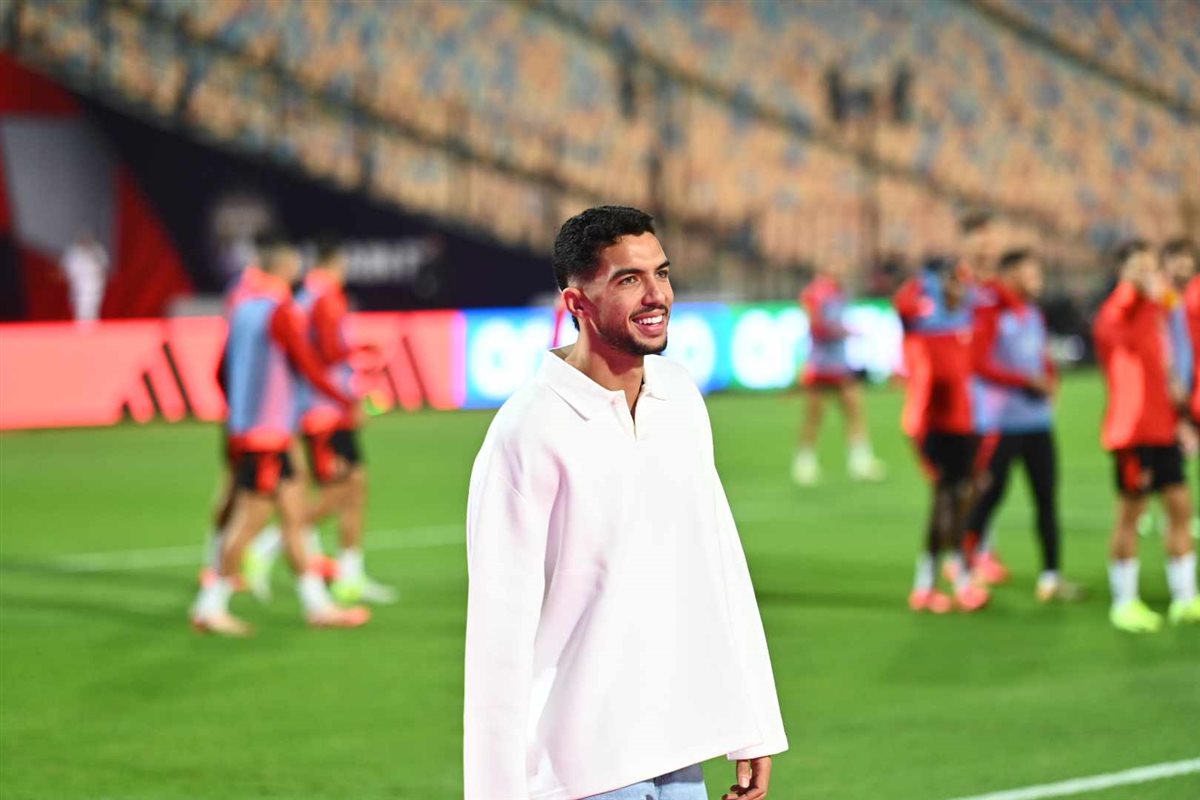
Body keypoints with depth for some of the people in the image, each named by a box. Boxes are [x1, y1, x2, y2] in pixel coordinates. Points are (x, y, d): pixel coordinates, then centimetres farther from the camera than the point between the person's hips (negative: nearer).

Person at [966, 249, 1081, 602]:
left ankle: (1051, 576, 7)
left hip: (1037, 419, 7)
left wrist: (1049, 378, 3)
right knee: (991, 491, -4)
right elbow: (979, 363, -14)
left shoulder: (1033, 314, 15)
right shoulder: (990, 312, -9)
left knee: (1047, 495, 4)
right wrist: (1028, 381, -14)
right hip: (1000, 422, -7)